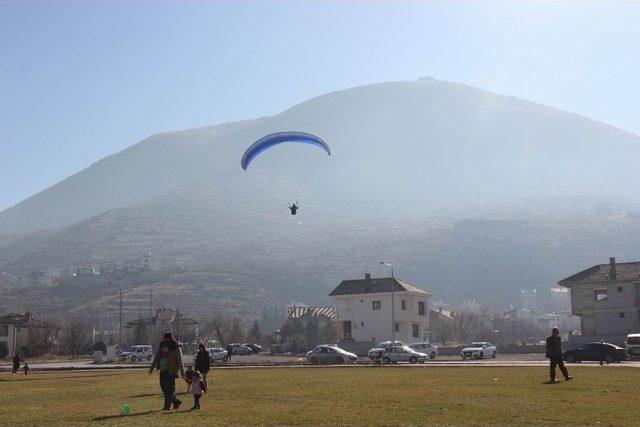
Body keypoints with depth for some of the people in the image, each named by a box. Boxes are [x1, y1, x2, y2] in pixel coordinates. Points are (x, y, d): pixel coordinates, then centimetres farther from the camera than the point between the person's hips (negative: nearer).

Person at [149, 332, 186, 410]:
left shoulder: (176, 348, -6)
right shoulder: (161, 345, 10)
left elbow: (180, 360, -8)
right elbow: (156, 357, 19)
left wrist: (182, 372, -12)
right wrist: (152, 368, 16)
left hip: (171, 370, -6)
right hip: (163, 369, 6)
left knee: (169, 388, -5)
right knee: (163, 386, 8)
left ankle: (167, 405, 3)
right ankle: (176, 401, 22)